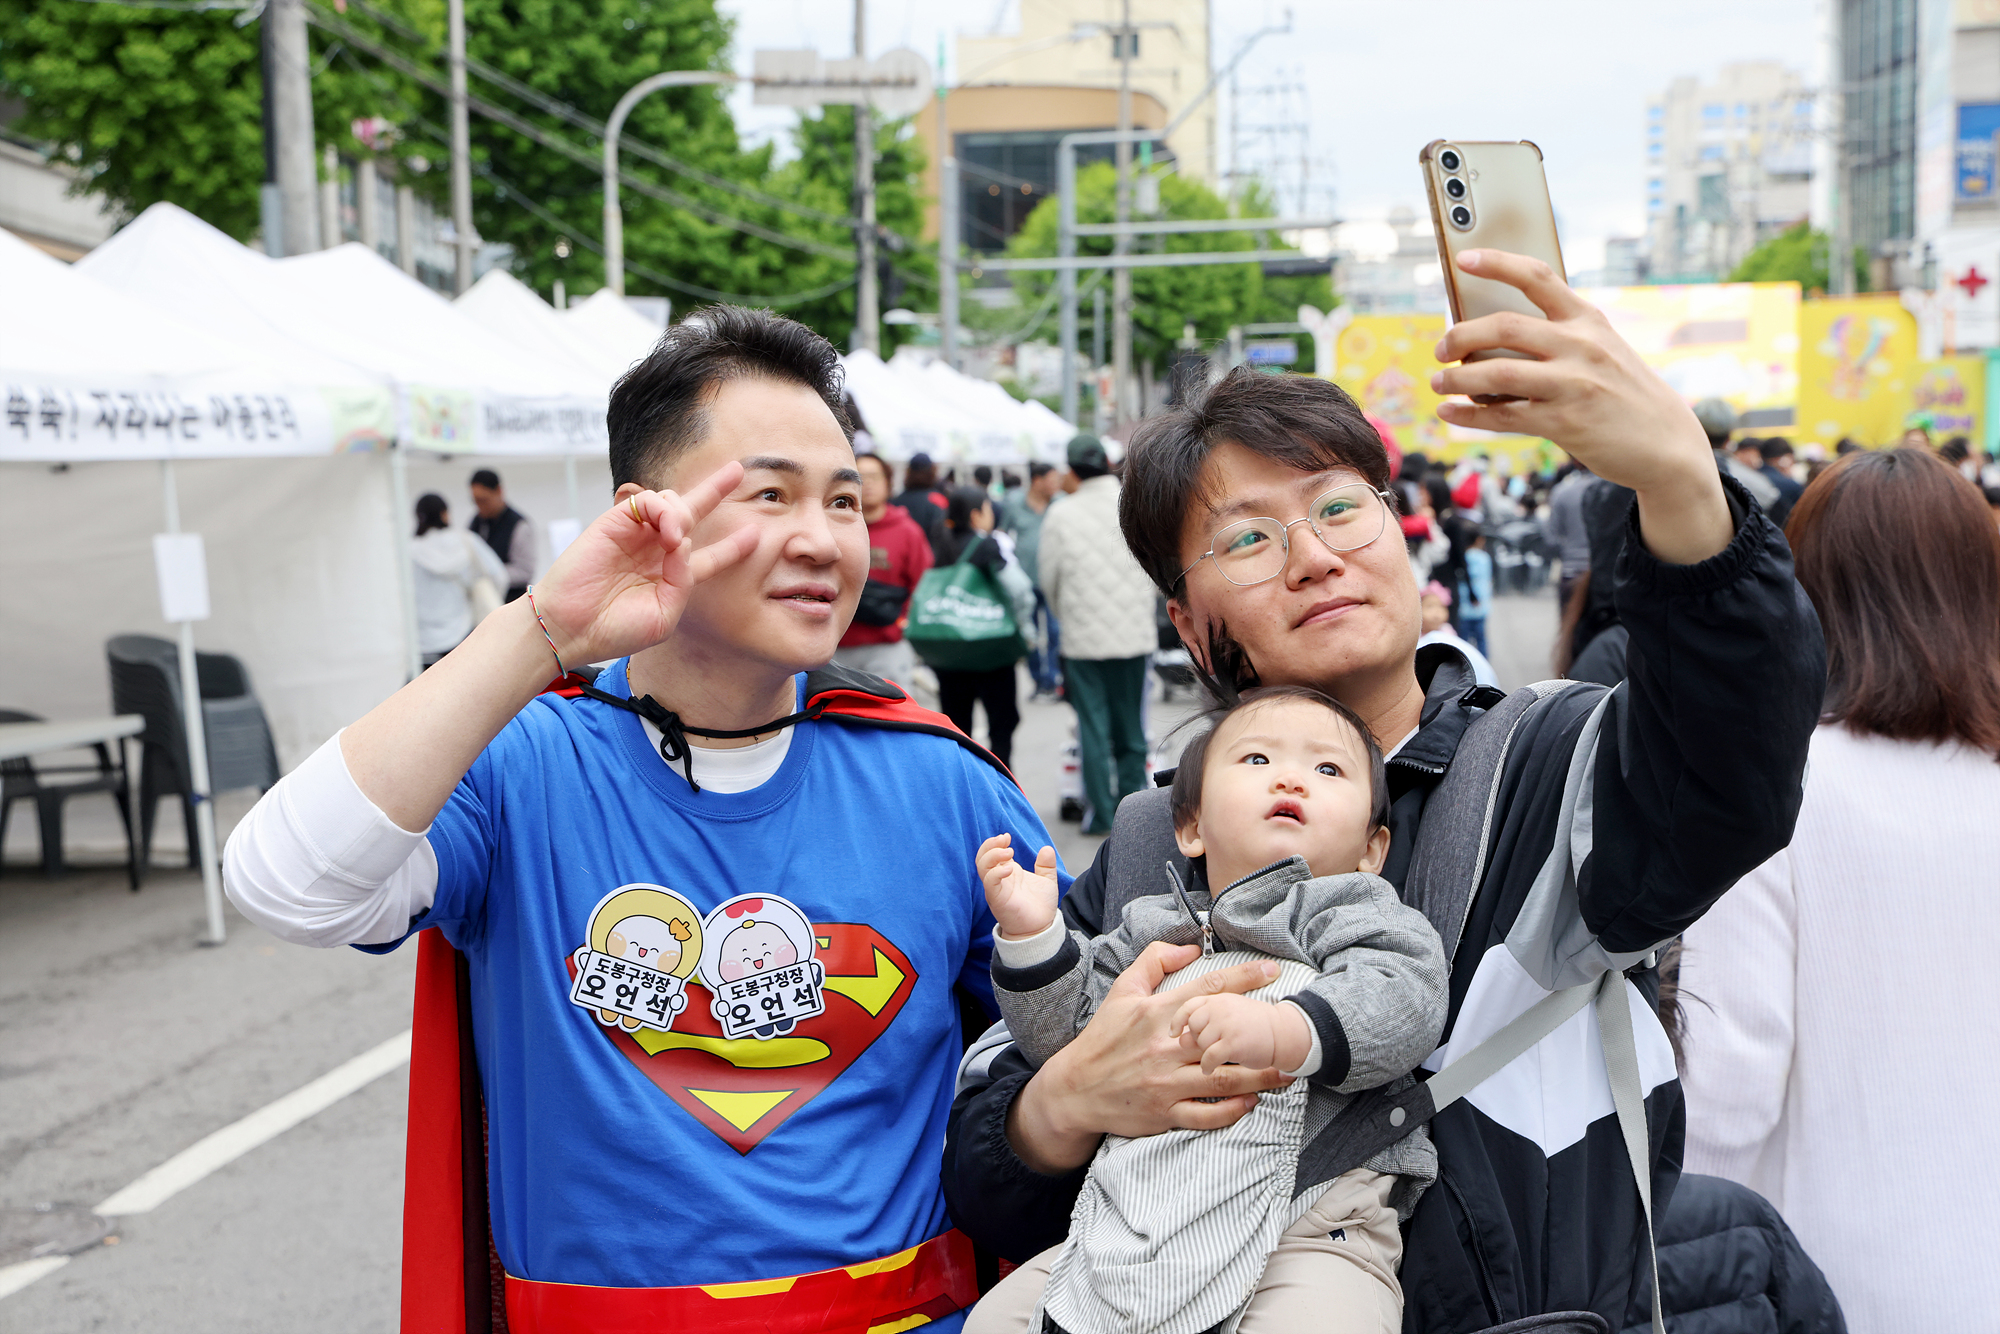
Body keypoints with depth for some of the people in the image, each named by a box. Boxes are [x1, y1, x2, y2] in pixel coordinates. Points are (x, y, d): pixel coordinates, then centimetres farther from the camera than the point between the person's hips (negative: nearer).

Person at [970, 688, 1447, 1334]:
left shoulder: (1358, 916, 6)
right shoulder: (1150, 930, 20)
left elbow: (1401, 1007, -14)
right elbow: (1063, 1033, 18)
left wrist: (1281, 1031, -31)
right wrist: (1031, 935, 3)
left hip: (1311, 1222, -4)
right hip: (1141, 1212, 5)